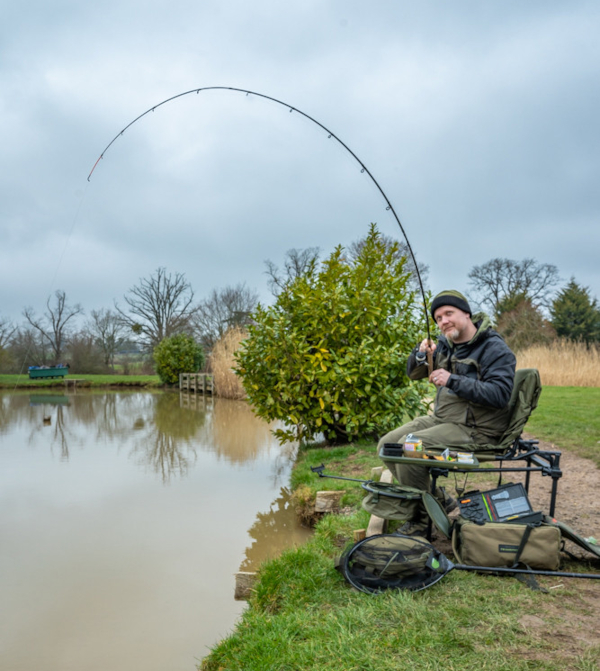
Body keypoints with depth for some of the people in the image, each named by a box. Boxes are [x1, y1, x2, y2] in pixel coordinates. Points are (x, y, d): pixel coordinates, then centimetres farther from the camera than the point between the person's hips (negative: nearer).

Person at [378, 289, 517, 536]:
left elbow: (500, 394, -25)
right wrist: (420, 355, -9)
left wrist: (453, 381, -26)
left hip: (476, 428, -9)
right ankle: (438, 499, 10)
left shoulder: (495, 349, -12)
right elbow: (413, 374, 14)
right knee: (387, 445, 0)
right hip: (442, 418, 9)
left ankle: (419, 521, -9)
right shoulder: (446, 343, 10)